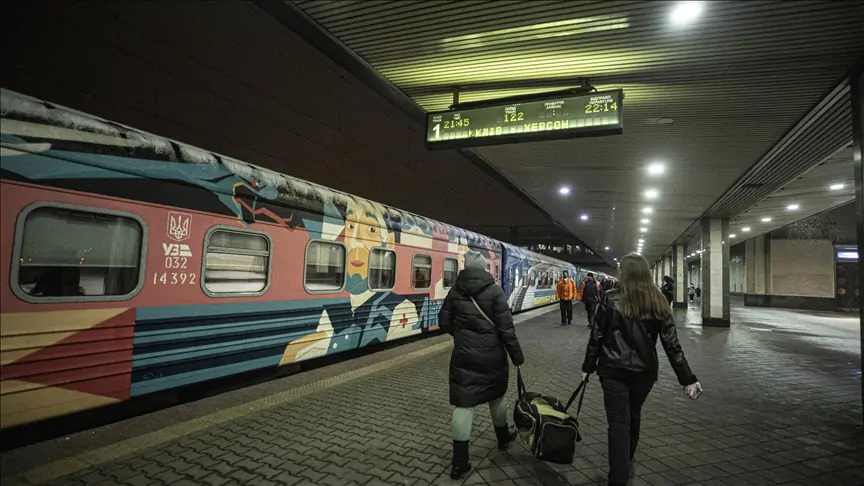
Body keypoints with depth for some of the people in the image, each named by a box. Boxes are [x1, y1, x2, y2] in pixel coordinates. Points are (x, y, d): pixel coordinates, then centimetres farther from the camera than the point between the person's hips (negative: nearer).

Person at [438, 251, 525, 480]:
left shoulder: (454, 291, -1)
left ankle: (459, 462, 5)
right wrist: (516, 353, -3)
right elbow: (506, 327, -12)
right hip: (492, 355, -1)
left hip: (463, 355, 1)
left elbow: (444, 322, 4)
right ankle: (503, 437, 45)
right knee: (496, 396, 21)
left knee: (463, 404, 3)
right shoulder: (494, 291, -11)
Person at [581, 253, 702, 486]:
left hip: (614, 370, -4)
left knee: (618, 421, 2)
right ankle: (626, 459, 46)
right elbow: (672, 344, -4)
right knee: (634, 414, 24)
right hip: (644, 370, 4)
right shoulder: (658, 303, -4)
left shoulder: (611, 300, -12)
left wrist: (588, 367, 4)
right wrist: (688, 378, 2)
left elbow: (596, 337, -7)